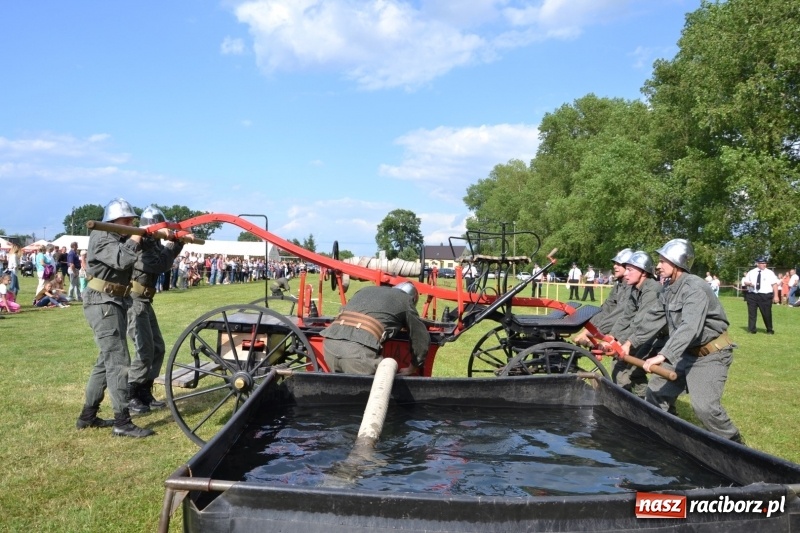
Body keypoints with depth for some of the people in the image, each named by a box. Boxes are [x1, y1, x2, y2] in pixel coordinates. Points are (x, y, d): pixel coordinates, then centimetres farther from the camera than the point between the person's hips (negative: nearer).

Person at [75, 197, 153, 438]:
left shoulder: (121, 239, 16)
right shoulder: (101, 238, -10)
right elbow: (122, 259, -29)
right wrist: (136, 239, -16)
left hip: (116, 303, 10)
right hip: (103, 304, -10)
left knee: (107, 360, 14)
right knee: (119, 361, -12)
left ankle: (87, 416, 23)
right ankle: (122, 422, -10)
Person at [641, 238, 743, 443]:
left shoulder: (695, 288, -26)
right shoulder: (669, 290, 4)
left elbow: (690, 327, -38)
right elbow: (653, 319, 10)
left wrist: (662, 355, -47)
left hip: (710, 355, -9)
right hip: (684, 353, 9)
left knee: (705, 407, -19)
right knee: (655, 393, 11)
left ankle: (735, 447, 3)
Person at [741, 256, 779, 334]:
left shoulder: (770, 273, 0)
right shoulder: (751, 272, 9)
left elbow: (775, 284, -4)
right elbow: (744, 282, 15)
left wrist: (776, 296, -12)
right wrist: (748, 283, -9)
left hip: (765, 296, -2)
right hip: (752, 295, 2)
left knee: (767, 314, 3)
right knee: (752, 313, 5)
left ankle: (770, 330, 20)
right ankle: (751, 330, 14)